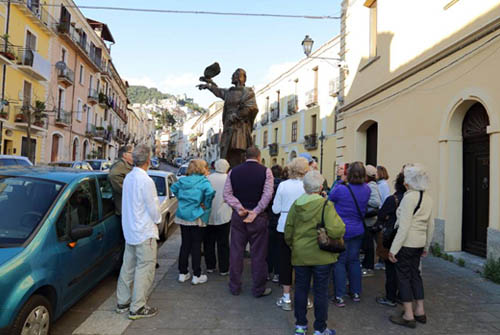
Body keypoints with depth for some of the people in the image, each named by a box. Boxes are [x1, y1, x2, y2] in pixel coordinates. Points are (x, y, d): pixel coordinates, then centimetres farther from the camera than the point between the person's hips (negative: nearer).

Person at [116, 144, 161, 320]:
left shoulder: (128, 178, 5)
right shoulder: (146, 181, -21)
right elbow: (153, 208, -17)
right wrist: (158, 219, 4)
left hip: (129, 230, 9)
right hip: (144, 232, -9)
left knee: (128, 266, 16)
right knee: (144, 269, 0)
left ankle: (122, 302, 27)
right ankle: (137, 308, 7)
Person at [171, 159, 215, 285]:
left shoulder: (183, 180, 6)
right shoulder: (203, 181, -12)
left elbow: (173, 188, 16)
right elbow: (210, 192, -28)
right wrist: (205, 205, -14)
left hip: (182, 217, 5)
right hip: (196, 218, -5)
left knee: (184, 245, 13)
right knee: (196, 246, 4)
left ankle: (183, 273, 21)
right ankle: (196, 276, 11)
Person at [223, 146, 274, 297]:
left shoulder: (233, 171, 4)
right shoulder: (265, 171, -4)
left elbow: (227, 194, -3)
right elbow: (267, 194, -14)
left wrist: (239, 208, -9)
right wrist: (256, 212, -13)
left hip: (238, 216, 3)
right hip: (258, 217, -2)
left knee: (236, 252, 12)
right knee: (258, 253, 7)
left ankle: (234, 287, 23)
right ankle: (258, 289, 17)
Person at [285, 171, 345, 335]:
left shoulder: (296, 205, -1)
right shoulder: (326, 205, -14)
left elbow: (288, 232, 5)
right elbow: (335, 230, -25)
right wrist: (341, 226, -4)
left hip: (300, 255, 4)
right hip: (321, 255, -3)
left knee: (301, 289, 15)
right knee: (321, 292, 9)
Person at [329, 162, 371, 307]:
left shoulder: (340, 189, -19)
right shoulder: (366, 190, -3)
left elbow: (330, 198, -2)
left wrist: (338, 181, 7)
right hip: (357, 230, 5)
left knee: (339, 262, 4)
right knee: (354, 260, 16)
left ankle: (340, 297, 7)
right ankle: (356, 293, 27)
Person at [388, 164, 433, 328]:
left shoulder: (409, 197, -17)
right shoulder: (428, 198, 7)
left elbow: (404, 226, -20)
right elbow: (431, 225, 13)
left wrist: (393, 249, -17)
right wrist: (426, 246, 23)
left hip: (406, 242, -8)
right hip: (420, 243, 8)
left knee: (404, 276, 3)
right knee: (415, 274, 18)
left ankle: (409, 316, 10)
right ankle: (420, 311, 28)